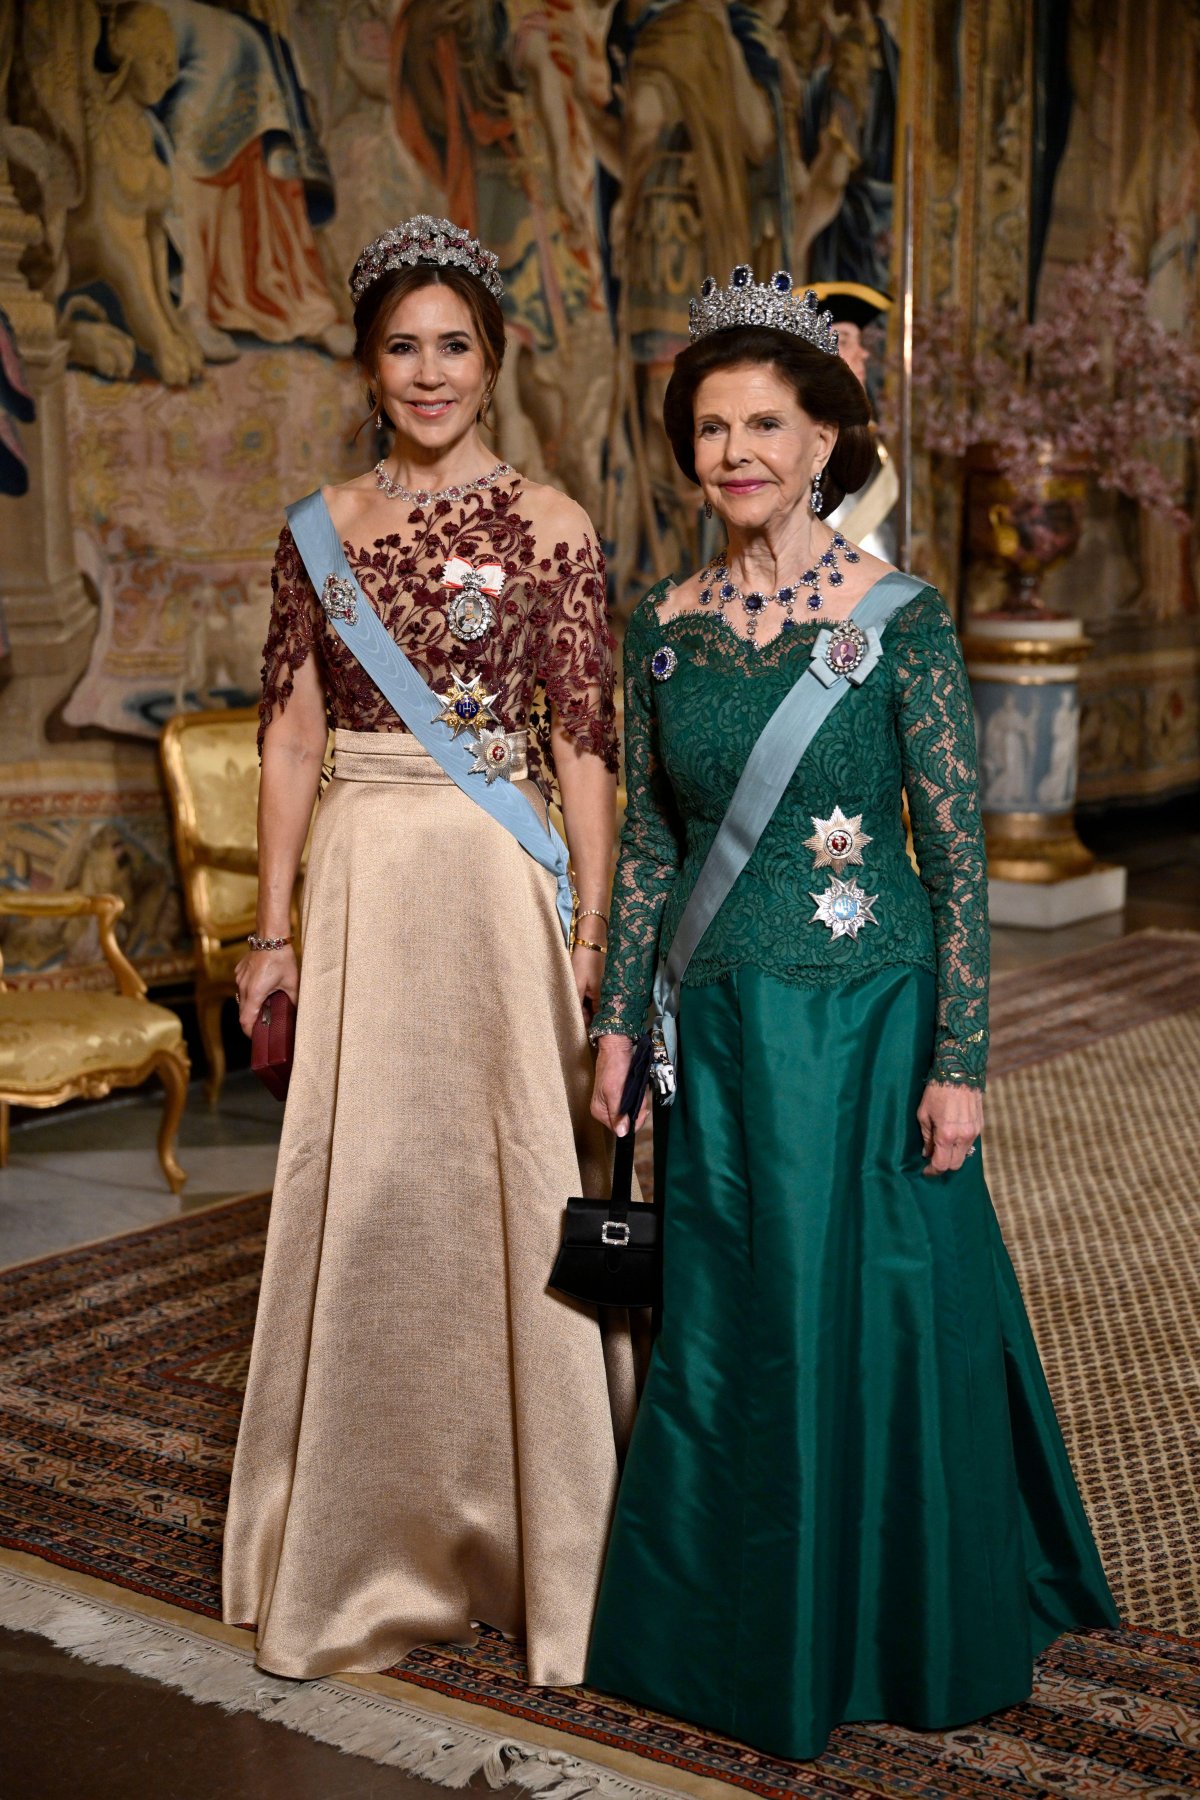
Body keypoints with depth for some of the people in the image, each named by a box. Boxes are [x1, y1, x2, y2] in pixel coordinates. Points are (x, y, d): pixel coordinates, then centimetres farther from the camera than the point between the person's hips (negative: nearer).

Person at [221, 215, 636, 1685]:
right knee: (360, 1193, 6)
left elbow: (583, 745, -2)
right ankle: (363, 1550, 23)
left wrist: (592, 934, -8)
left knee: (514, 1180, 2)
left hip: (501, 878, -2)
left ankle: (536, 1541, 20)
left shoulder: (546, 526, 0)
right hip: (364, 881, 3)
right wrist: (274, 929, 4)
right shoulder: (321, 528, 9)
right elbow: (291, 738, 8)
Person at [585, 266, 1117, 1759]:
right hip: (719, 1022, 4)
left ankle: (899, 1633, 30)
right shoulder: (666, 624, 4)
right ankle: (744, 1637, 32)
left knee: (876, 1316, 7)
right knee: (721, 1326, 12)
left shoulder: (898, 616, -8)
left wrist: (960, 1058, -11)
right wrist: (618, 1019, 7)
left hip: (863, 1016, -4)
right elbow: (647, 841, 10)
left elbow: (958, 850, -8)